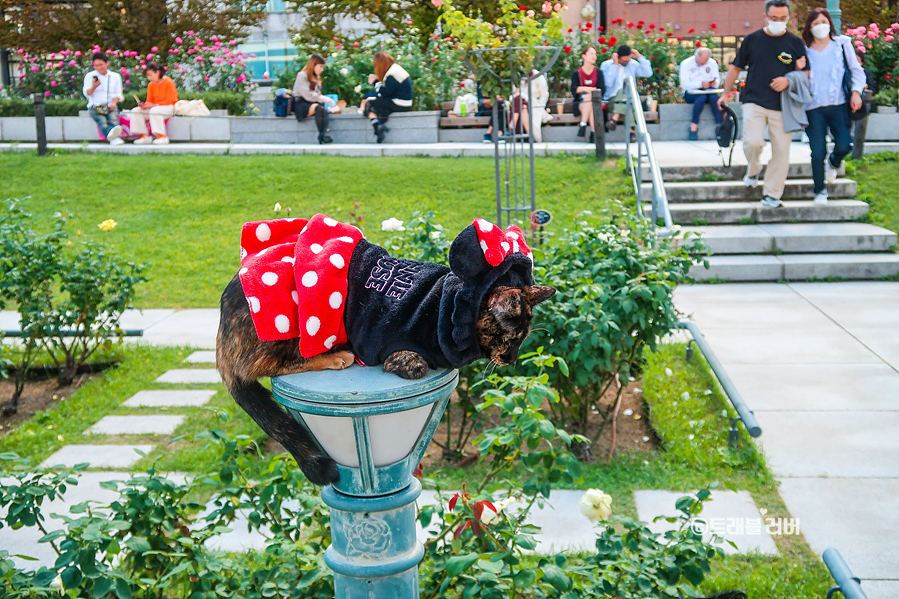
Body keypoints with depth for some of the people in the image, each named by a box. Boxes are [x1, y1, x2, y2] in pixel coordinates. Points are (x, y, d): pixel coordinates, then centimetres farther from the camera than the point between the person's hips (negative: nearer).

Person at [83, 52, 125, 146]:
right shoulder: (89, 76, 10)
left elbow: (118, 94, 14)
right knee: (102, 121, -34)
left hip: (110, 107, 3)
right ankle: (114, 138, -67)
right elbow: (87, 94, 0)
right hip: (95, 107, -3)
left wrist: (114, 102, -8)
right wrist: (94, 87, -21)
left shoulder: (115, 76, 15)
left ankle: (111, 135, -65)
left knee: (113, 119, -33)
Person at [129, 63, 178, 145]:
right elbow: (149, 101, 11)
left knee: (154, 111, -39)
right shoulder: (151, 85, 9)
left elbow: (168, 101, -16)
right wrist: (145, 105, -14)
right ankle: (145, 136, -12)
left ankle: (162, 136, -35)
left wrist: (153, 105, -23)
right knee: (135, 111, -11)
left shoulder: (168, 82, -12)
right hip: (154, 107, 7)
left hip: (169, 107, -7)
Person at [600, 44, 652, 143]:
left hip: (629, 99, 2)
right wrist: (615, 64, -14)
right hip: (612, 99, -2)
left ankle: (615, 118, -48)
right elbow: (608, 83, -13)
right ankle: (630, 131, -48)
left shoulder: (633, 64, 14)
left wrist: (639, 57, -2)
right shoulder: (606, 65, 4)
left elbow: (648, 73, -2)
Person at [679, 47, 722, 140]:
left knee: (714, 97, -32)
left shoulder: (712, 63, 11)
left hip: (708, 91, 3)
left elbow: (717, 78, 8)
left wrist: (715, 83, -18)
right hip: (691, 93, -3)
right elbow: (684, 84, -12)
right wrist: (701, 84, -25)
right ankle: (694, 127, -34)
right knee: (702, 97, -37)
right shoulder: (686, 64, -3)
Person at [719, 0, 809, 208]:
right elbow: (736, 68, 15)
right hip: (754, 102, -1)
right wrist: (725, 95, 13)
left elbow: (806, 74, 10)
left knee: (781, 149, -2)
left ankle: (771, 195, 8)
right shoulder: (752, 40, 5)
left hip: (783, 106, 1)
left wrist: (789, 80, -10)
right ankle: (753, 170, 13)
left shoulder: (796, 43, 6)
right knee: (752, 142, -20)